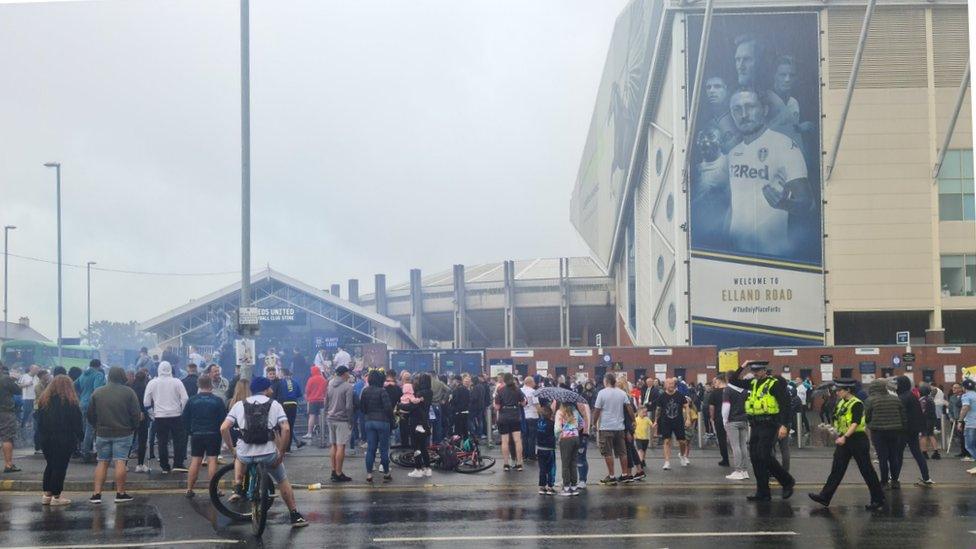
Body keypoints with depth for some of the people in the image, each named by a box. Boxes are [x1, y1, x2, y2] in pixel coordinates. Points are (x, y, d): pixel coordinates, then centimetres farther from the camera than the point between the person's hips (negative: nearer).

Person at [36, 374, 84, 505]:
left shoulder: (43, 400, 6)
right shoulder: (70, 402, -10)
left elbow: (39, 421, 11)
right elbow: (77, 422, -9)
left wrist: (43, 435, 17)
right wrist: (80, 436, 1)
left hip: (46, 439, 5)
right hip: (64, 440, -5)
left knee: (50, 465, 16)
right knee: (60, 467, 0)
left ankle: (46, 495, 14)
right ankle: (56, 497, 2)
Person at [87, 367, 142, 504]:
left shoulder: (97, 392, 3)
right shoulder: (129, 392, -7)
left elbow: (90, 415, 7)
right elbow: (137, 414, -8)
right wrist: (133, 427, 9)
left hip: (102, 433, 3)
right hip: (123, 433, -3)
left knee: (102, 463, 8)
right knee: (120, 462, -1)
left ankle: (96, 494, 4)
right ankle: (120, 493, 1)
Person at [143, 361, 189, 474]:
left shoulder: (152, 383, 0)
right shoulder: (177, 382, -3)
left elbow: (146, 402, 1)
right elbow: (185, 399, -7)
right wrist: (183, 411, 6)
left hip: (159, 416, 1)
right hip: (176, 415, -1)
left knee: (162, 442, 7)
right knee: (179, 440, 6)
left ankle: (165, 467, 8)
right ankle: (178, 464, -1)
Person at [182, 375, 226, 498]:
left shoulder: (192, 400, 0)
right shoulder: (217, 400, -5)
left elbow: (185, 418, 3)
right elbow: (224, 419, -3)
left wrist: (190, 431, 15)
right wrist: (220, 432, 12)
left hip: (196, 435, 2)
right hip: (213, 435, -2)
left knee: (195, 461, 6)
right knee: (212, 461, 0)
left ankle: (189, 489, 7)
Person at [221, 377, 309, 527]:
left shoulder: (240, 405, 9)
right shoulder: (274, 405, 5)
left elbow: (224, 428, -1)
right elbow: (285, 429, -8)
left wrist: (232, 448, 11)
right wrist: (281, 453, -1)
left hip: (245, 454, 1)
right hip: (268, 454, -1)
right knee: (283, 481, 21)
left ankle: (238, 489, 25)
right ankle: (295, 516, 19)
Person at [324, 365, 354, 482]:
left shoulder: (330, 385, 10)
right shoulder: (347, 386, -11)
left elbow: (326, 403, 14)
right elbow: (349, 406, -14)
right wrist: (350, 421, -7)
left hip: (331, 419, 7)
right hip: (342, 420, -7)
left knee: (334, 445, 15)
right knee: (341, 446, -5)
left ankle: (334, 471, 20)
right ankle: (338, 474, -5)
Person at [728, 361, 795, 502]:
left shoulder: (775, 383, -9)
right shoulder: (753, 383, 13)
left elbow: (785, 404, -15)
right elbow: (732, 381, 20)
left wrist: (784, 425, -22)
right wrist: (742, 367, 9)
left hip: (769, 426, -8)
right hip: (755, 425, 8)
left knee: (764, 456, -15)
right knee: (756, 458, 5)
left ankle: (787, 482, 3)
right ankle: (762, 493, 11)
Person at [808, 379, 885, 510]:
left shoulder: (856, 404, -15)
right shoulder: (841, 403, 10)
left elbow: (855, 423, -25)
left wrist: (845, 437, -33)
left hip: (857, 440, -8)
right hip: (844, 440, 8)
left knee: (866, 470, 1)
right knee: (836, 469, 4)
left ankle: (878, 499, 11)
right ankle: (824, 497, 2)